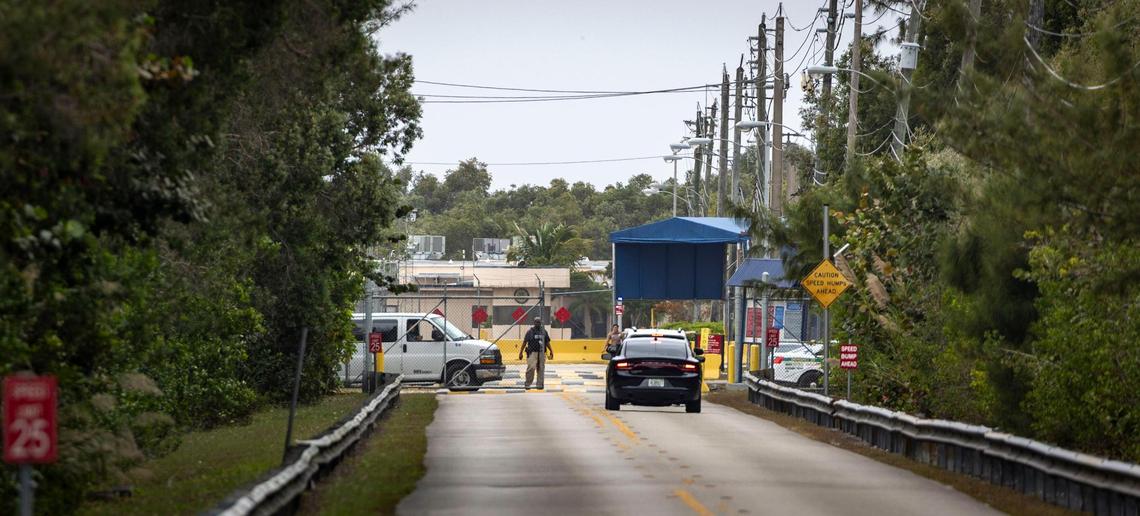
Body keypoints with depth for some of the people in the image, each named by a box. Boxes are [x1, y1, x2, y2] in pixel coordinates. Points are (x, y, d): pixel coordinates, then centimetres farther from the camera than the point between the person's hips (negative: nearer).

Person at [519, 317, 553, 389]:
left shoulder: (544, 332, 13)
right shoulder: (530, 332, 3)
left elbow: (547, 342, 17)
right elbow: (524, 342, 2)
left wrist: (551, 351, 9)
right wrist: (521, 352, -1)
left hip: (542, 353, 4)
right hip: (532, 352, -4)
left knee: (541, 369, 4)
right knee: (531, 368, -15)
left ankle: (540, 384, 11)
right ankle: (528, 384, -8)